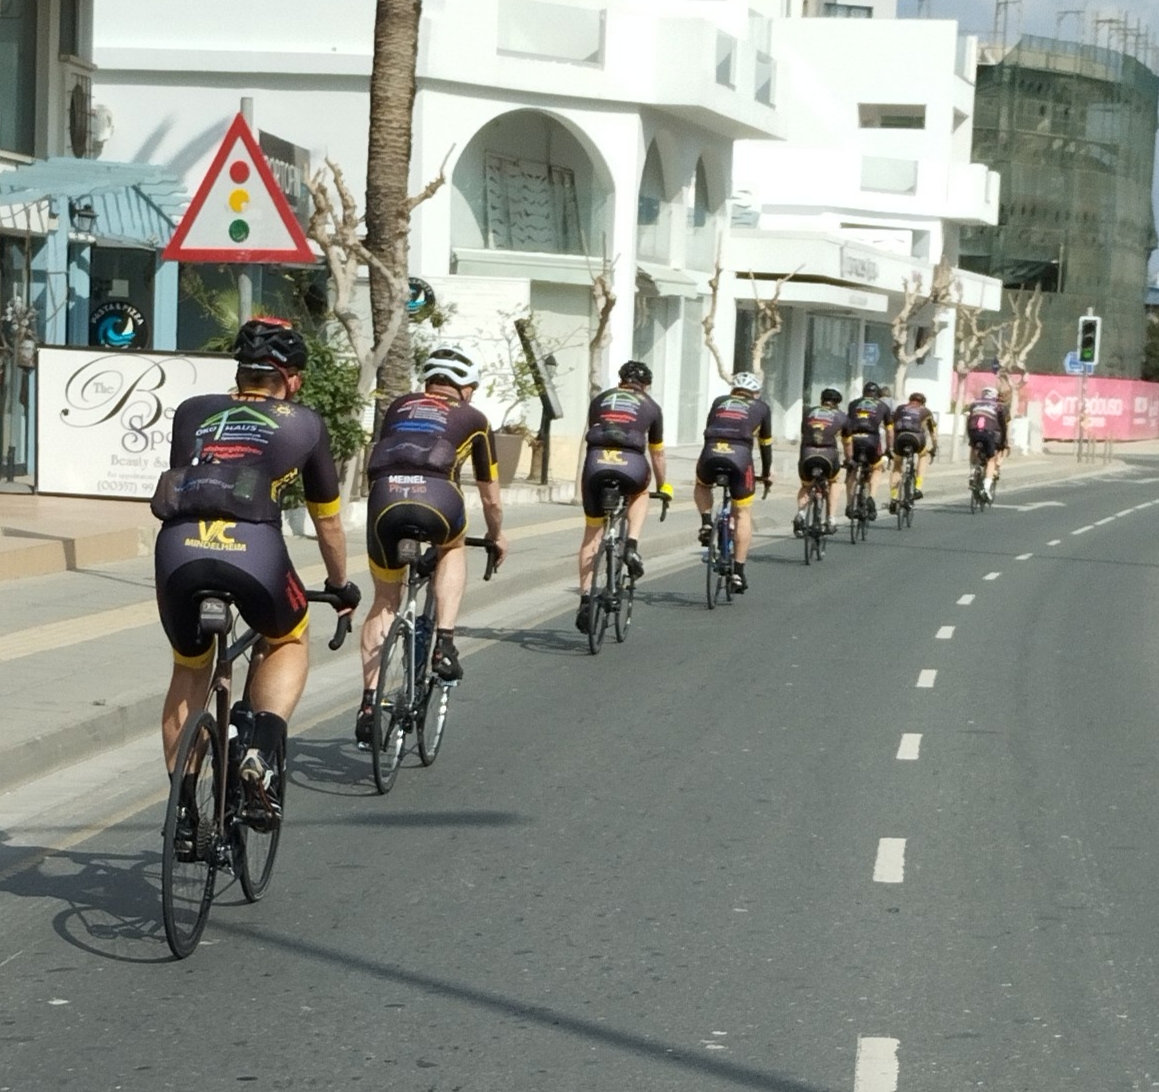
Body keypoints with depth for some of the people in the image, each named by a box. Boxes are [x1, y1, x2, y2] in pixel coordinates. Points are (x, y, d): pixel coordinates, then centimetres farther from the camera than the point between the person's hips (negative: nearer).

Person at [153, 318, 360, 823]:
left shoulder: (192, 412, 29)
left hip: (179, 548, 2)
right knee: (290, 643, 28)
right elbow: (327, 520, 34)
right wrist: (340, 585, 51)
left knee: (190, 671, 28)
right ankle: (262, 752, 5)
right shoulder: (304, 424, 24)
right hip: (254, 549, -2)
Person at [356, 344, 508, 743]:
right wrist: (497, 537, 54)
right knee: (453, 549, 33)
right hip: (436, 496, -2)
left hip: (384, 496, 2)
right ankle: (444, 644, 16)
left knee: (385, 601, 20)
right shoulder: (472, 419, 27)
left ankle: (370, 700, 9)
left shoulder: (399, 407, 33)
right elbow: (490, 498, 35)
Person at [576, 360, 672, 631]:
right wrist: (663, 487, 48)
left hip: (596, 463, 1)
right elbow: (657, 454, 33)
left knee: (592, 534, 14)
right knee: (639, 493, 35)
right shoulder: (651, 407, 24)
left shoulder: (599, 400, 28)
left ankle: (585, 598, 7)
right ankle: (632, 545, 13)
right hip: (631, 464, -1)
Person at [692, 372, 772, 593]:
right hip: (740, 456, -1)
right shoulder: (761, 407, 24)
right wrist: (767, 473, 44)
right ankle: (738, 572, 9)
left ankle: (706, 523, 10)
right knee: (743, 514, 13)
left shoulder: (719, 402, 28)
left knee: (701, 486, 36)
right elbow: (765, 444, 30)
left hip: (711, 453, 2)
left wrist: (705, 464, 45)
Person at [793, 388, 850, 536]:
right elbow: (847, 443, 32)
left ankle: (800, 513, -2)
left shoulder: (809, 413, 21)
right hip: (829, 455, -1)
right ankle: (831, 520, 18)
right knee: (833, 483, 30)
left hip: (807, 455, 1)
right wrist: (848, 460, 50)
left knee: (806, 487, 27)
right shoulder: (841, 417, 18)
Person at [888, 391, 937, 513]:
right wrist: (934, 448, 51)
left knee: (896, 467, 23)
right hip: (916, 437, -1)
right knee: (923, 455, 32)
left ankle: (893, 499, 11)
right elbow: (933, 431, 37)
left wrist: (890, 447, 41)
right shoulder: (925, 412, 29)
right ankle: (917, 488, 17)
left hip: (900, 437, 1)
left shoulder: (900, 409, 31)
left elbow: (892, 428, 33)